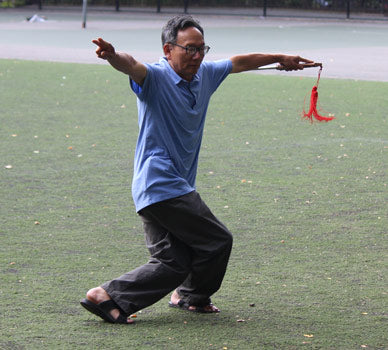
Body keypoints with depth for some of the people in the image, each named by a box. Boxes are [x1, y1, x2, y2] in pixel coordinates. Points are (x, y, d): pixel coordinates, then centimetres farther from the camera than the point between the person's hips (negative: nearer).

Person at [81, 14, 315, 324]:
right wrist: (112, 55, -57)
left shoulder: (205, 74, 12)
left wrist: (280, 60, 39)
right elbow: (132, 65, -34)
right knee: (217, 242, 1)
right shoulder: (156, 77, -13)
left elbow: (239, 63, 28)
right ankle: (193, 296, 26)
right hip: (163, 186, -9)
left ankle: (110, 296, 4)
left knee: (172, 263, 4)